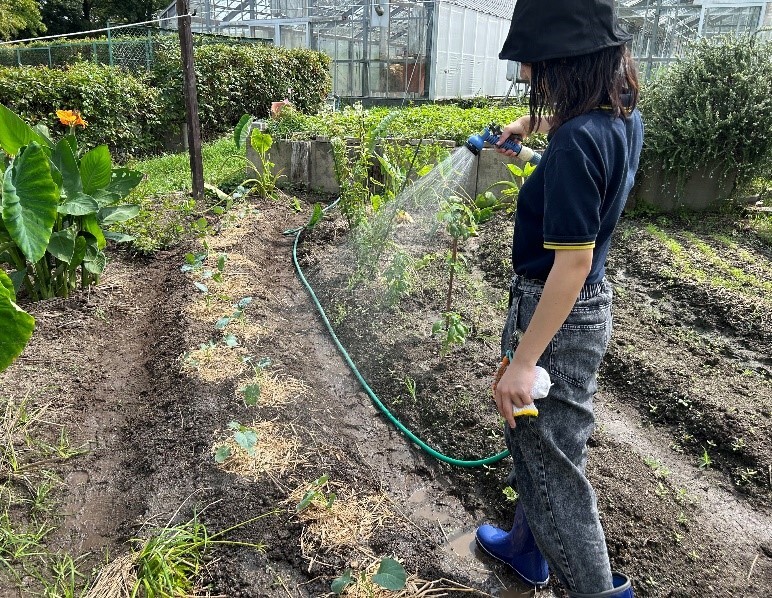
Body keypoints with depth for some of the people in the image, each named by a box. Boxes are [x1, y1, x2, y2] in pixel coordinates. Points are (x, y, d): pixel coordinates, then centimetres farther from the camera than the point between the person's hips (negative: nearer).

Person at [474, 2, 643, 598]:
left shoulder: (576, 143, -26)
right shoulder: (624, 116, 1)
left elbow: (573, 262, -27)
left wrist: (523, 361, -23)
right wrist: (529, 124, 32)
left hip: (557, 315, -10)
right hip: (589, 304, 10)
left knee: (552, 462, 7)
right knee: (536, 440, 24)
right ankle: (528, 548, 46)